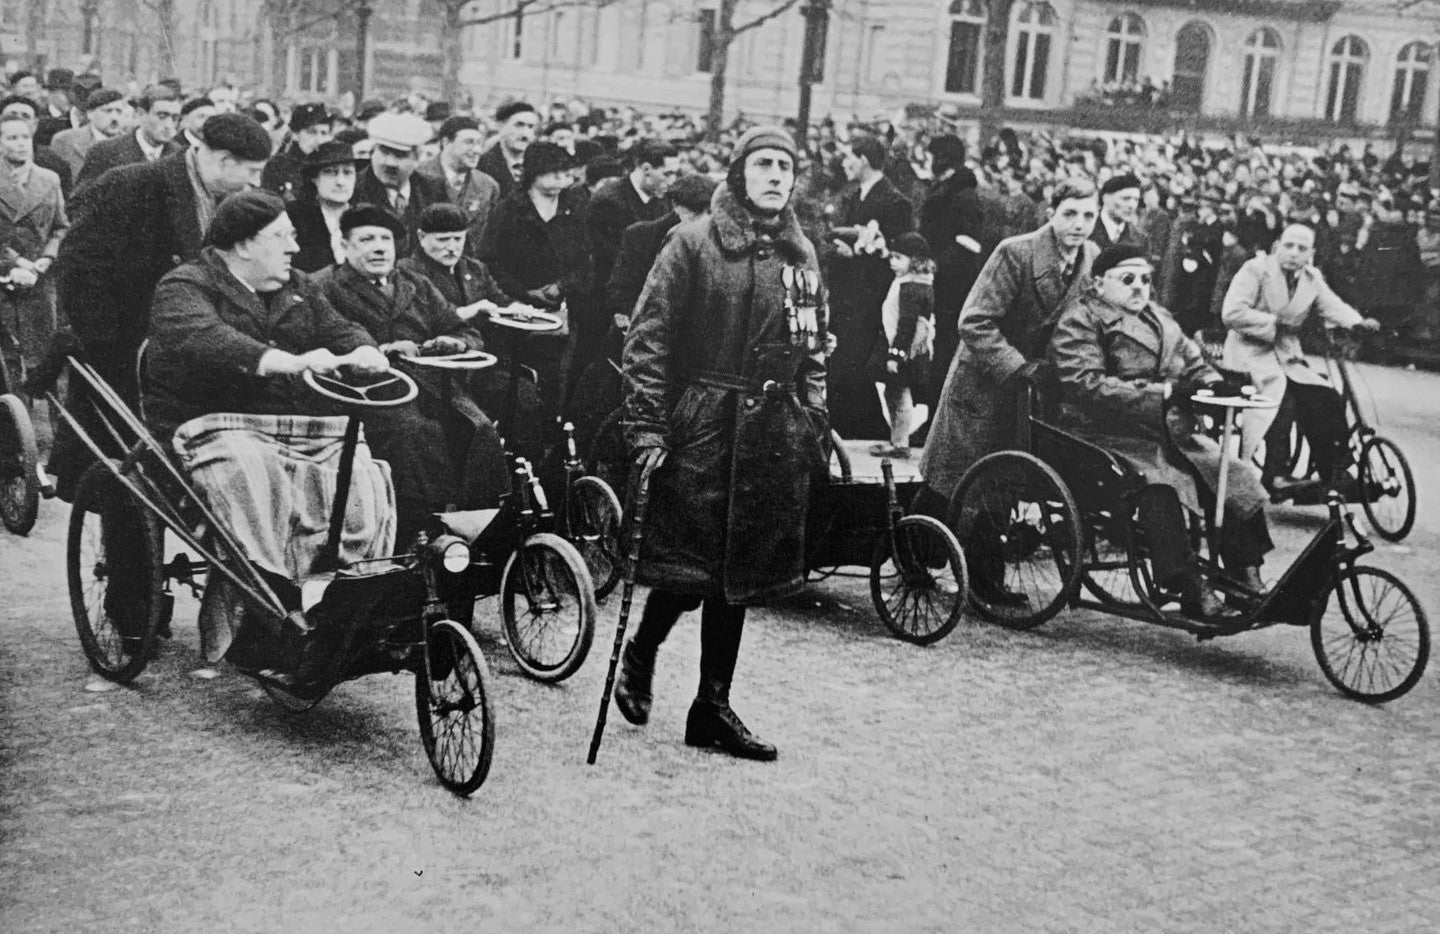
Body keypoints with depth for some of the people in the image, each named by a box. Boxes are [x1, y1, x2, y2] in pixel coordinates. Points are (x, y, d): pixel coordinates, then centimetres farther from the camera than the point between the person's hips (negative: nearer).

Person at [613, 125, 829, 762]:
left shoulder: (801, 255, 12)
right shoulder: (694, 242, -4)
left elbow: (814, 351, 17)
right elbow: (648, 338, -8)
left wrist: (815, 426, 10)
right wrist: (647, 424, -14)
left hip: (774, 433, 5)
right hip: (701, 425, -5)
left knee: (742, 572, 9)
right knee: (688, 569, -3)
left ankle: (713, 708, 19)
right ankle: (640, 655, 27)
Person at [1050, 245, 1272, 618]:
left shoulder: (1159, 318, 22)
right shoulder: (1079, 321, -4)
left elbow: (1193, 361, 25)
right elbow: (1087, 384, -18)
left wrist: (1213, 383, -2)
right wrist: (1159, 393, -25)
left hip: (1175, 433, 8)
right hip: (1113, 437, -8)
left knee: (1238, 477, -10)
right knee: (1160, 487, -35)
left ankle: (1249, 577, -3)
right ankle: (1192, 590, -33)